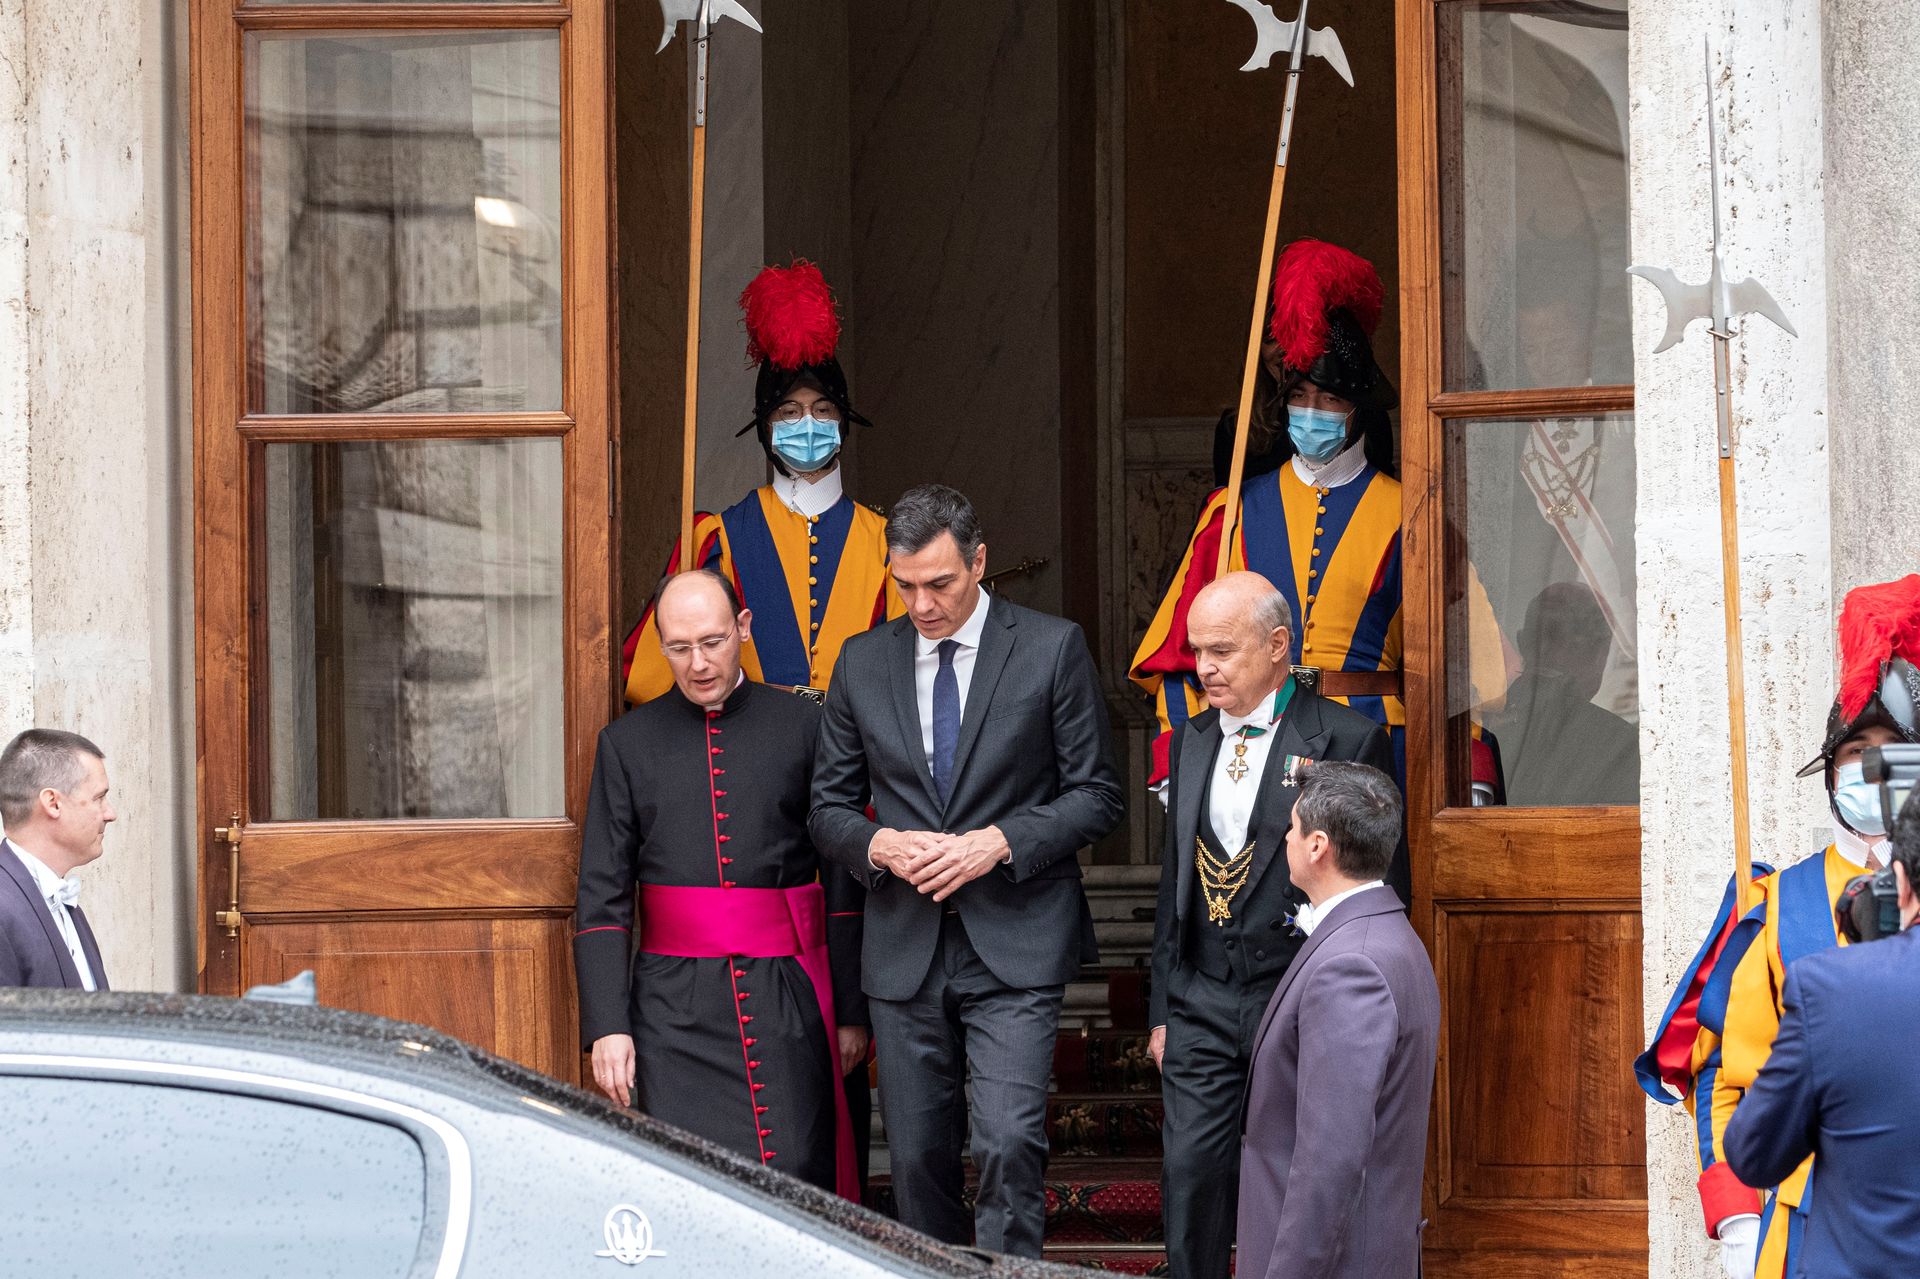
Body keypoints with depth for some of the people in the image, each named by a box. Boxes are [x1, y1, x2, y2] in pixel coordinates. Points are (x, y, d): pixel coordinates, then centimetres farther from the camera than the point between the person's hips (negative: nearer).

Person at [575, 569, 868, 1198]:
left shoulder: (803, 727, 7)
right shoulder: (627, 743, 9)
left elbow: (844, 879, 8)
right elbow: (601, 896, 6)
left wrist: (852, 1010, 4)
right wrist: (607, 1026, -3)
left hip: (785, 1001, -1)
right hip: (674, 1006, 1)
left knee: (796, 1175, -11)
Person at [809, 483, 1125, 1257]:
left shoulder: (1052, 650, -1)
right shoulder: (863, 663, 8)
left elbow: (1097, 795, 0)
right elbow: (829, 807, 13)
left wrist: (1000, 842, -14)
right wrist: (880, 845, -9)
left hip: (1014, 944, -4)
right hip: (905, 951, 4)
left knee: (1010, 1143, -16)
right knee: (918, 1156, 7)